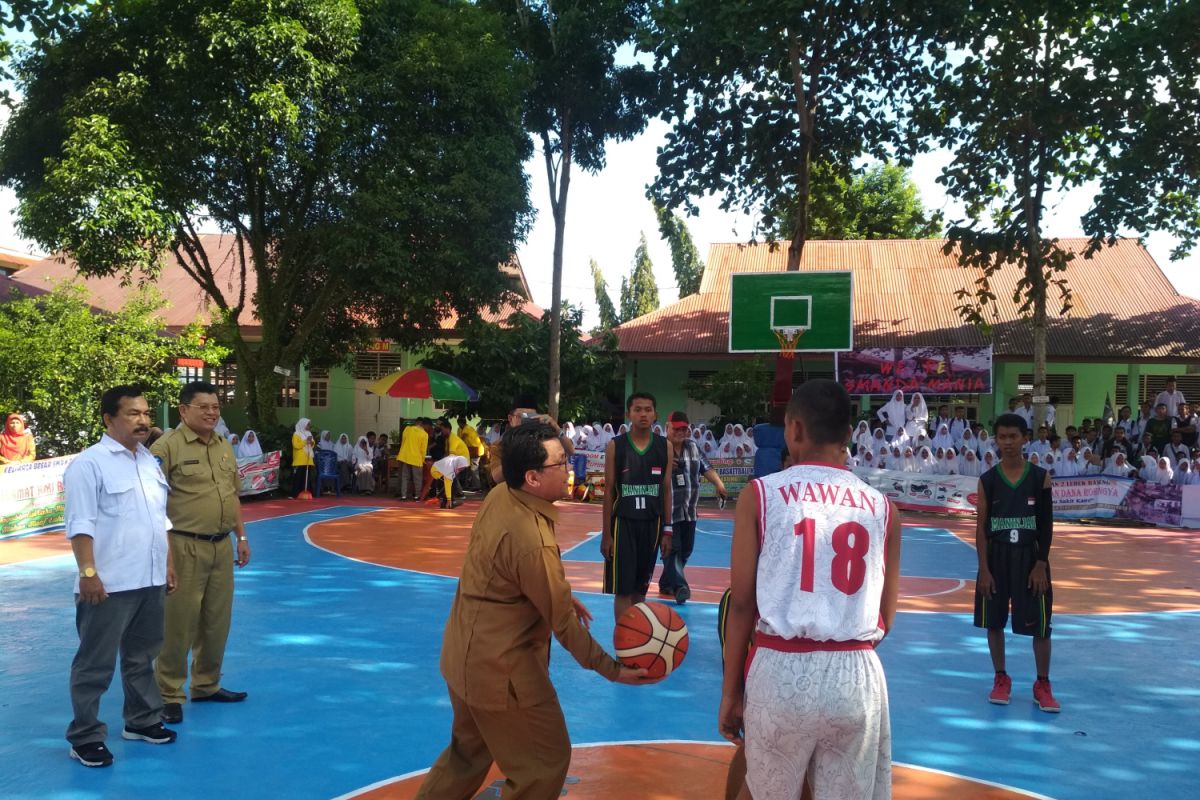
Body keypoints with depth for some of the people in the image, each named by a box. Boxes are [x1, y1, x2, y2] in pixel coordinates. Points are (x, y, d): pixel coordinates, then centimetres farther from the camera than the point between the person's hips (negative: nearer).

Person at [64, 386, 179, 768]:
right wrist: (88, 572, -20)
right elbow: (80, 525, -15)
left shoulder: (151, 462, 13)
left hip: (150, 580, 7)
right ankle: (85, 737, 11)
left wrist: (168, 564, 18)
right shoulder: (89, 463, -10)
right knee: (95, 664, 1)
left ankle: (142, 719, 33)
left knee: (142, 656, 19)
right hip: (109, 584, -7)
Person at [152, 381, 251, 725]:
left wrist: (241, 536, 17)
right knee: (179, 624, -1)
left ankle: (207, 685, 30)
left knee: (217, 621, 14)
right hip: (185, 548, -7)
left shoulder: (224, 446, 12)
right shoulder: (167, 446, -10)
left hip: (221, 546, 7)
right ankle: (169, 696, 12)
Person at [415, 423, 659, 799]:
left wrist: (562, 595, 15)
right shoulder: (533, 541, -31)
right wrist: (613, 670, -11)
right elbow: (563, 623, -21)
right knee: (545, 762, 9)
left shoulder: (500, 495, -5)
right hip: (501, 667, -9)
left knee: (469, 751, 27)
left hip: (466, 653, 9)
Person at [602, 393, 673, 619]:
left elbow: (666, 490, 6)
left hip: (652, 523, 3)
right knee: (623, 589, -3)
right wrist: (606, 533, -5)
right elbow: (609, 491, -3)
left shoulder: (665, 447, 2)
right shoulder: (615, 447, -4)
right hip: (623, 523, -3)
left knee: (640, 588, 13)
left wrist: (667, 530, 3)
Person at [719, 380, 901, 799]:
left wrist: (731, 691, 6)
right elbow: (885, 618, 9)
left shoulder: (760, 494, -3)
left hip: (781, 671, -2)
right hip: (858, 675, 2)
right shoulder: (882, 507, 5)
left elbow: (742, 603, -3)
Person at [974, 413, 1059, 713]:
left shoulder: (1040, 477, -3)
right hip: (996, 557, 1)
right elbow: (981, 527, -2)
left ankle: (1042, 685, 17)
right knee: (994, 623, 9)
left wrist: (1040, 565, -8)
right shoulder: (987, 480, -2)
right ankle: (1001, 679, 25)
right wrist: (984, 568, -7)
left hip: (1029, 557, -1)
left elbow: (1047, 524, -2)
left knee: (1040, 625, 2)